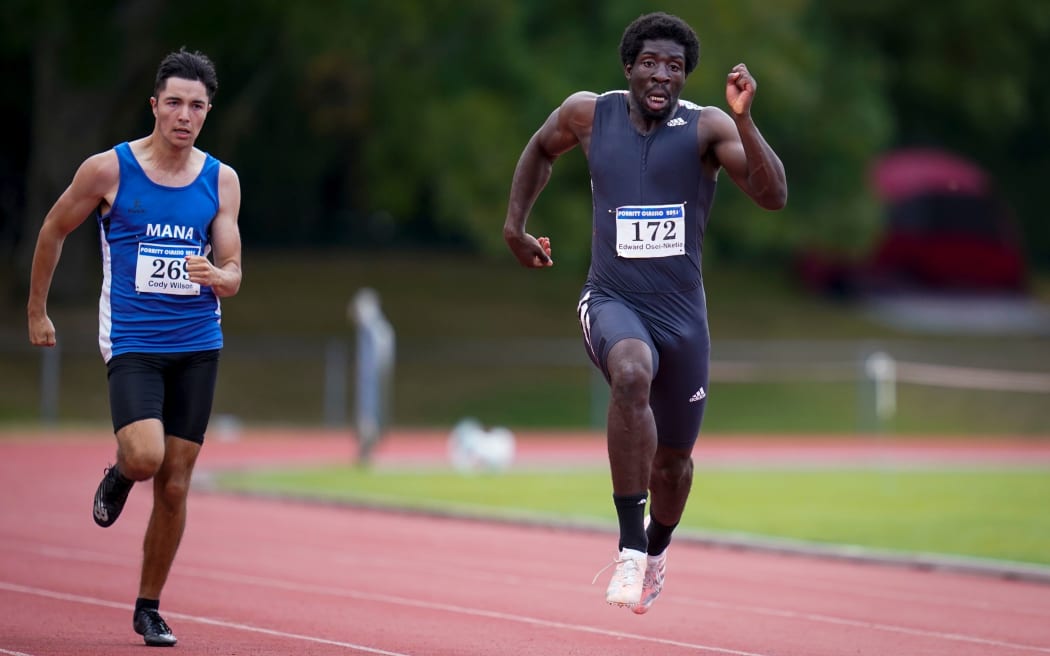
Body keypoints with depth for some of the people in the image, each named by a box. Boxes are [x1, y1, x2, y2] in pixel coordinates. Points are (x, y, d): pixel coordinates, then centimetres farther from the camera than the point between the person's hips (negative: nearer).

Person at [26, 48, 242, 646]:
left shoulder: (222, 181, 3)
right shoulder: (109, 170, -5)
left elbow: (233, 275, 4)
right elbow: (54, 231, 8)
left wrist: (215, 276, -20)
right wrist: (37, 311, 12)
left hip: (198, 345, 3)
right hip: (133, 343, -3)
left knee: (175, 487, 4)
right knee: (147, 456, -24)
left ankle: (149, 608, 19)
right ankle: (118, 476, 14)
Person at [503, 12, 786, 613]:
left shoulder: (707, 128, -9)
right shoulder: (588, 114, -2)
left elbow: (774, 197, -22)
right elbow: (541, 149, 20)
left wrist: (745, 119, -32)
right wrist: (515, 224, 15)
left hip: (682, 313, 1)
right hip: (612, 301, -1)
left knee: (673, 460, 16)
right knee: (632, 375, -37)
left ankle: (657, 549, 52)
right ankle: (630, 549, -35)